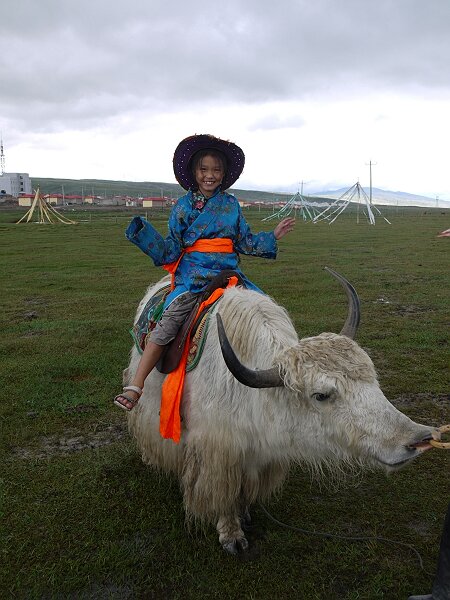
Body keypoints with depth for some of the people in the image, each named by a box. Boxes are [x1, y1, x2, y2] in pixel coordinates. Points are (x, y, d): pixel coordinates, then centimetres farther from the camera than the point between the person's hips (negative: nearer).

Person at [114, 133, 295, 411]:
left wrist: (273, 236, 11)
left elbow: (246, 241, 18)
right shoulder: (183, 206, 8)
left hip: (229, 271, 3)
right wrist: (145, 234, -7)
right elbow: (171, 250, 5)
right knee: (170, 319, -25)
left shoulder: (231, 204, 13)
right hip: (194, 274, -3)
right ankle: (135, 387, -28)